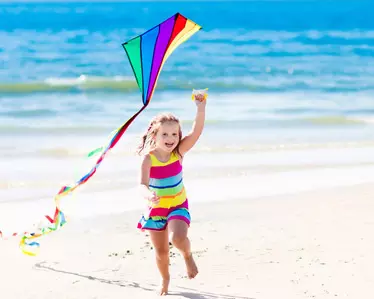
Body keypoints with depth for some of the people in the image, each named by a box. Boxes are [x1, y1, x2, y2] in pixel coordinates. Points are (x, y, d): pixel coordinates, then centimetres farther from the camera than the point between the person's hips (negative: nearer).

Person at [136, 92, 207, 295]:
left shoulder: (179, 152, -14)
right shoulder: (148, 158, -19)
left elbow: (196, 132, -27)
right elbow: (142, 184, -29)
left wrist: (201, 108, -40)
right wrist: (148, 196, -52)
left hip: (178, 206, 0)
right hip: (155, 209, 0)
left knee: (178, 238, -27)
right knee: (161, 251, 9)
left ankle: (188, 256, 8)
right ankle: (165, 279, 38)